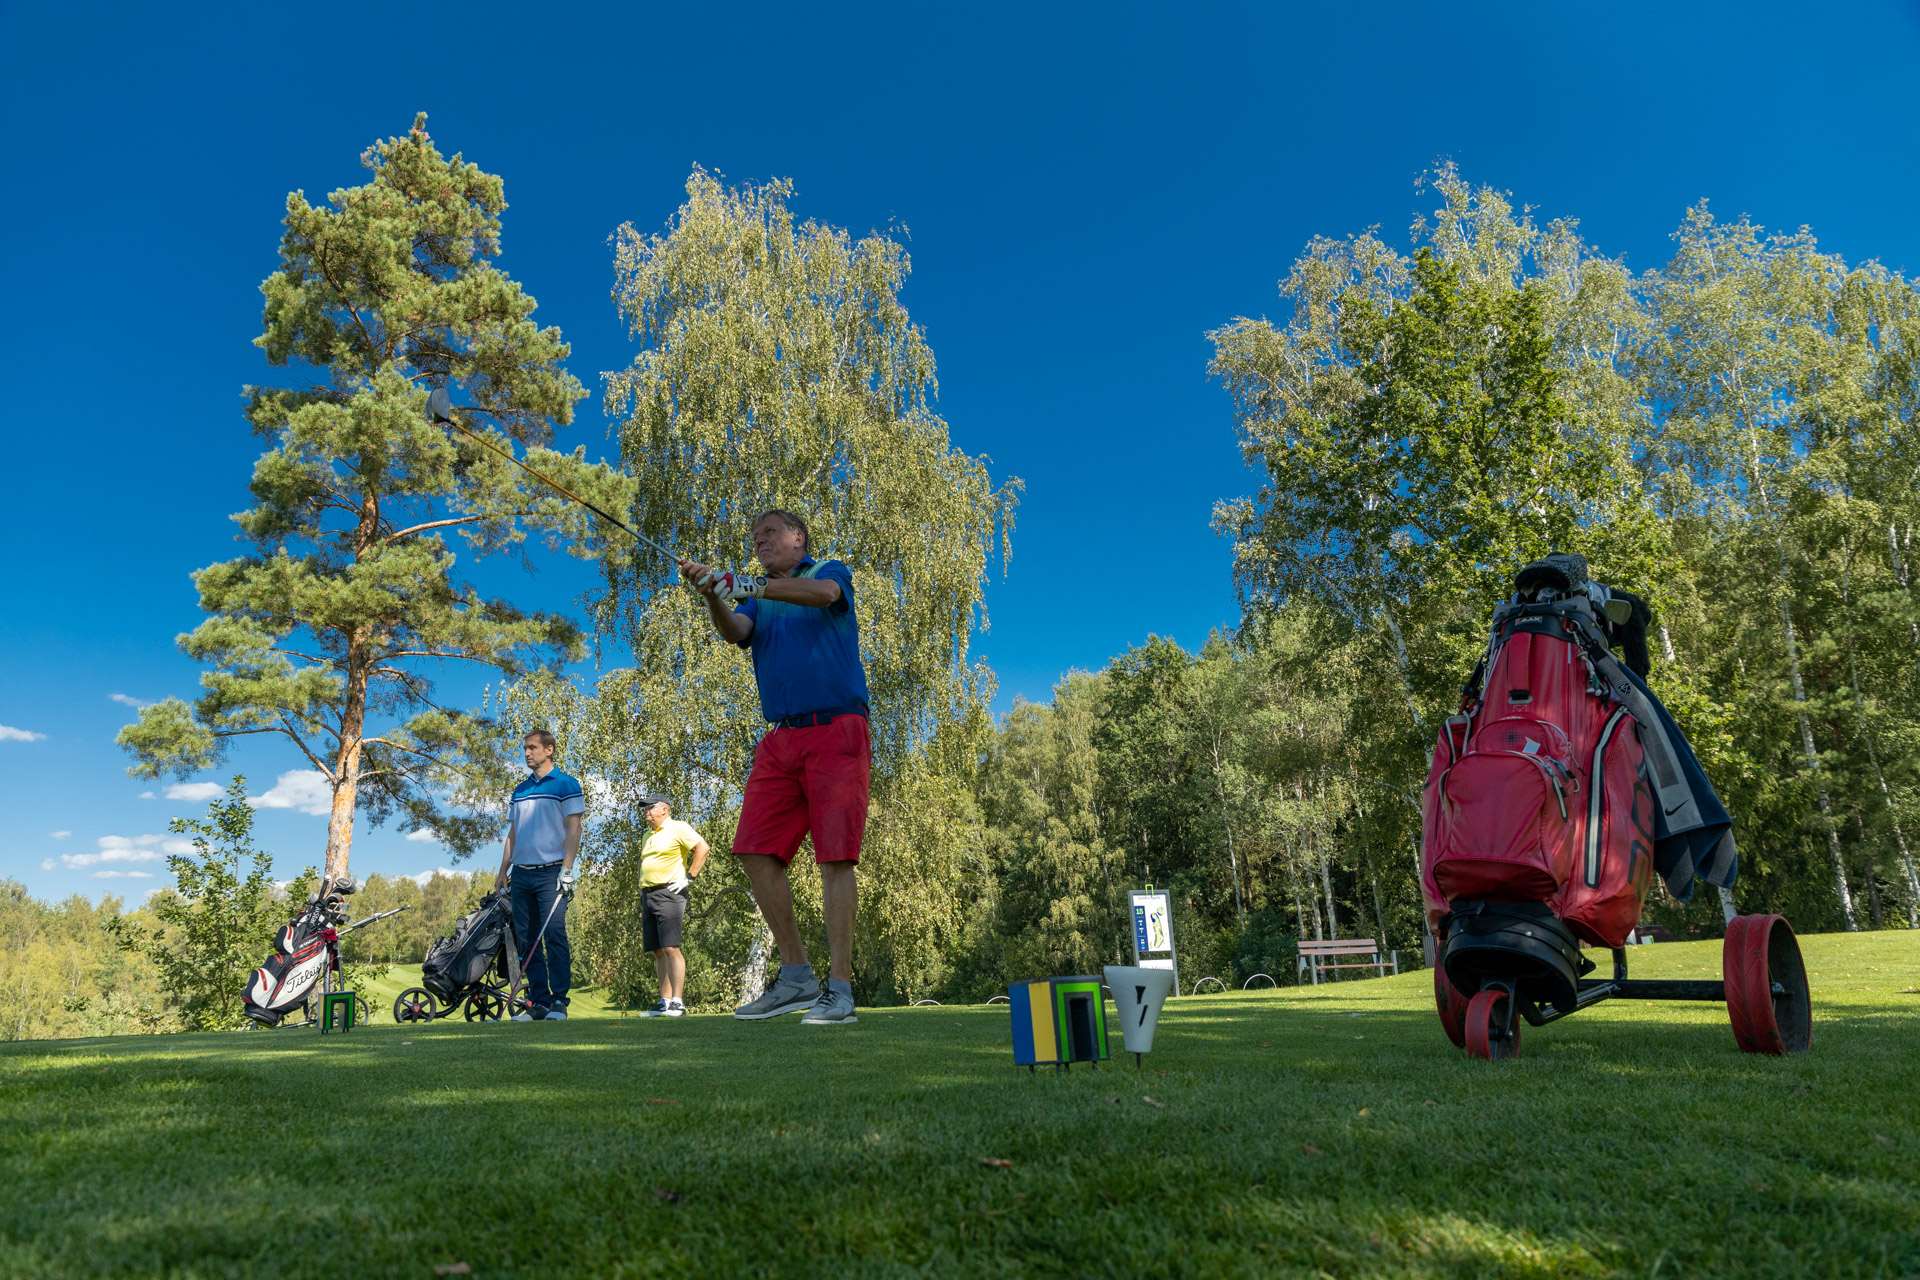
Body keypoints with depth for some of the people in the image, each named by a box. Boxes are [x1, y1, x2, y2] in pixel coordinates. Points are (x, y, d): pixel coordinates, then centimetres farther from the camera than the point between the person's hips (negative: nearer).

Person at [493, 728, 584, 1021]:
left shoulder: (566, 785, -1)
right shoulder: (519, 791, 17)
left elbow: (573, 829, -6)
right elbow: (512, 834, 20)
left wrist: (567, 870, -14)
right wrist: (503, 872, 13)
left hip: (550, 872, -6)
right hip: (521, 874, 6)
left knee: (554, 936, -11)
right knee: (526, 940, 5)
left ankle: (559, 1001, -5)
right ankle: (539, 1002, 10)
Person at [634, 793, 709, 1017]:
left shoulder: (677, 828, -4)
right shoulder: (648, 835, 22)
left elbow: (702, 847, -12)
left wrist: (689, 877, -14)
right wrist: (641, 885, 21)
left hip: (668, 893, -8)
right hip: (647, 896, 8)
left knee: (670, 948, -15)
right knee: (658, 951, 6)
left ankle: (677, 1003, -15)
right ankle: (665, 1002, 9)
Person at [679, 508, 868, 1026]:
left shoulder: (830, 571, 9)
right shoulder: (755, 600, 22)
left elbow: (823, 593, -17)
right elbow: (734, 631, -2)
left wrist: (750, 585, -23)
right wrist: (712, 595, -22)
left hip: (836, 731, -6)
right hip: (781, 739, 6)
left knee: (835, 857, -10)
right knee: (756, 852, -1)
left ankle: (839, 990, -5)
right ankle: (797, 977, 11)